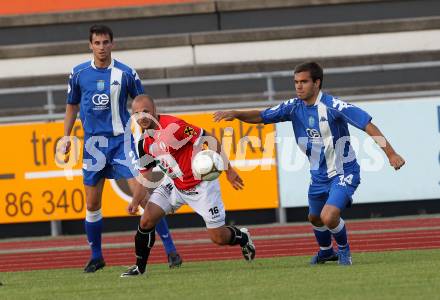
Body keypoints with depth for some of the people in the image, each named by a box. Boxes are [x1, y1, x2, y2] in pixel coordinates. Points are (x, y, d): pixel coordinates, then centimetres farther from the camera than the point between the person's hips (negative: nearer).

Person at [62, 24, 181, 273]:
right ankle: (96, 257, 21)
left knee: (141, 193, -14)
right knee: (92, 203, 5)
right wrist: (67, 137, 14)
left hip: (122, 140, -2)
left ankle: (171, 249, -10)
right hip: (94, 143, 2)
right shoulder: (79, 74, 3)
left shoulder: (126, 73, -3)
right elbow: (72, 105, 17)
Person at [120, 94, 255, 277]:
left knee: (218, 238, -2)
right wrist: (136, 200, 4)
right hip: (174, 184, 6)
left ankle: (242, 237, 32)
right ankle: (139, 266, 5)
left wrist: (228, 169, -23)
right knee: (147, 220, -11)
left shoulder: (173, 126, -26)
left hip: (201, 185, -6)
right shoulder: (144, 143, -3)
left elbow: (211, 140, -21)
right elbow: (146, 173, 13)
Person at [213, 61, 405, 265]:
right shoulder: (294, 107, -5)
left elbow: (368, 125, -25)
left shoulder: (332, 106, -23)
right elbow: (261, 117, -2)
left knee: (328, 217, -23)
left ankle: (344, 249, 9)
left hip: (344, 173, -7)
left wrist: (390, 153, -31)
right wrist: (235, 114, -21)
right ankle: (326, 251, 53)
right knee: (315, 218, 22)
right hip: (319, 175, 7)